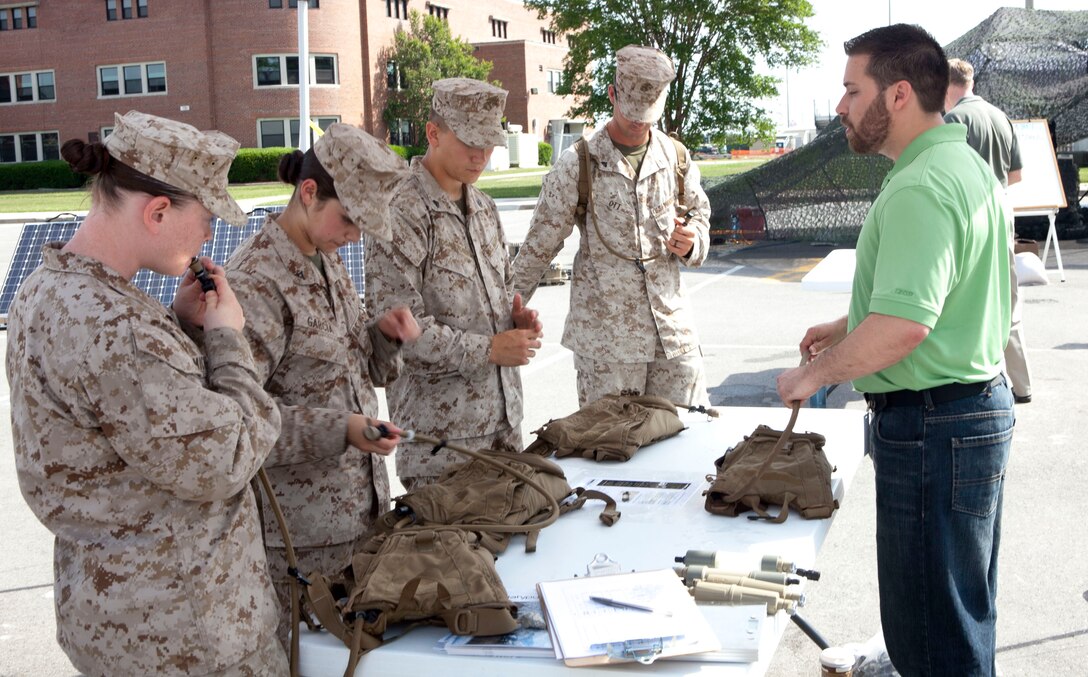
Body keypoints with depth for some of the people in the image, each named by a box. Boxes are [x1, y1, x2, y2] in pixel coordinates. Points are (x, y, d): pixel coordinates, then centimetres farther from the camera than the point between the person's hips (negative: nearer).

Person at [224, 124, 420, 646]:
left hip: (358, 501, 8)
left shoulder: (326, 260, 8)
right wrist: (338, 429, -30)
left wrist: (382, 334, -4)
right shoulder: (256, 279, -19)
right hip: (300, 527, -8)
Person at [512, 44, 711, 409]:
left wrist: (692, 242, -1)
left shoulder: (676, 158, 7)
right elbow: (538, 248, 1)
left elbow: (700, 215, 23)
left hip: (673, 332, 4)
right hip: (605, 336, -4)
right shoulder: (578, 166, -4)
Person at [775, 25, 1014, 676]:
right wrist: (848, 325, 19)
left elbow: (904, 324, -32)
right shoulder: (970, 166, 12)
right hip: (982, 404, 11)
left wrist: (814, 374, -19)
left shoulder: (919, 189, -22)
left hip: (932, 425, -11)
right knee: (966, 611, 24)